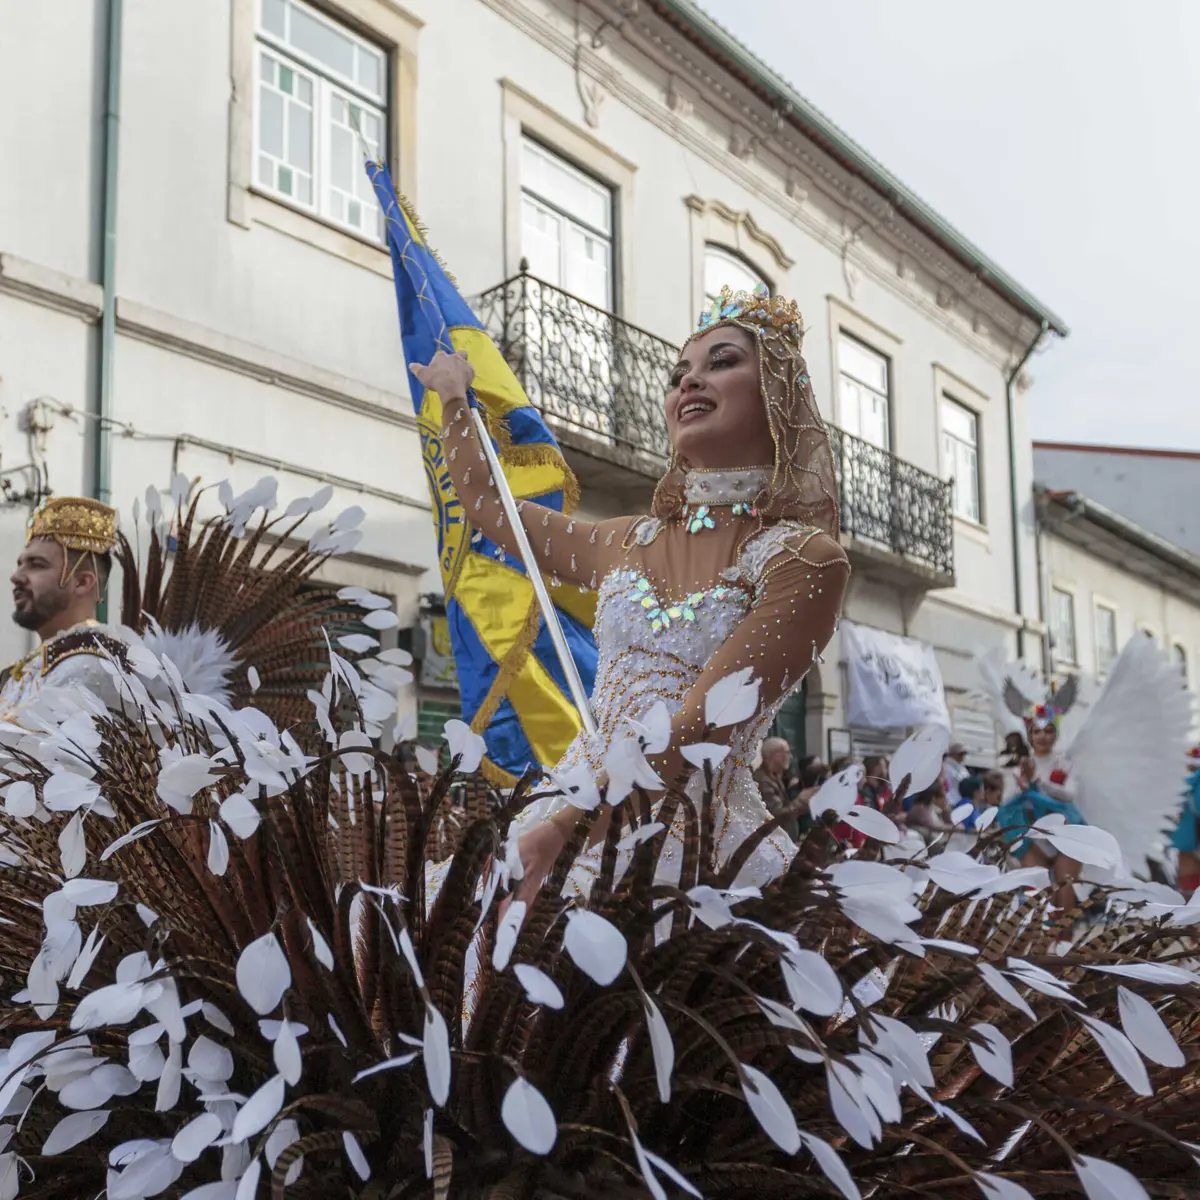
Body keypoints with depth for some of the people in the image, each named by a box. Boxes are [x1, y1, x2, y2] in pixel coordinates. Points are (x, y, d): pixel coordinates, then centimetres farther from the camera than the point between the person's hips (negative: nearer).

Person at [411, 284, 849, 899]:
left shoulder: (804, 559, -5)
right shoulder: (629, 543, 13)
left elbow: (692, 730, -16)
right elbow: (484, 503, 29)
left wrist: (557, 831, -24)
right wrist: (452, 396, 38)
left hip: (696, 835, -4)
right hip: (581, 798, 5)